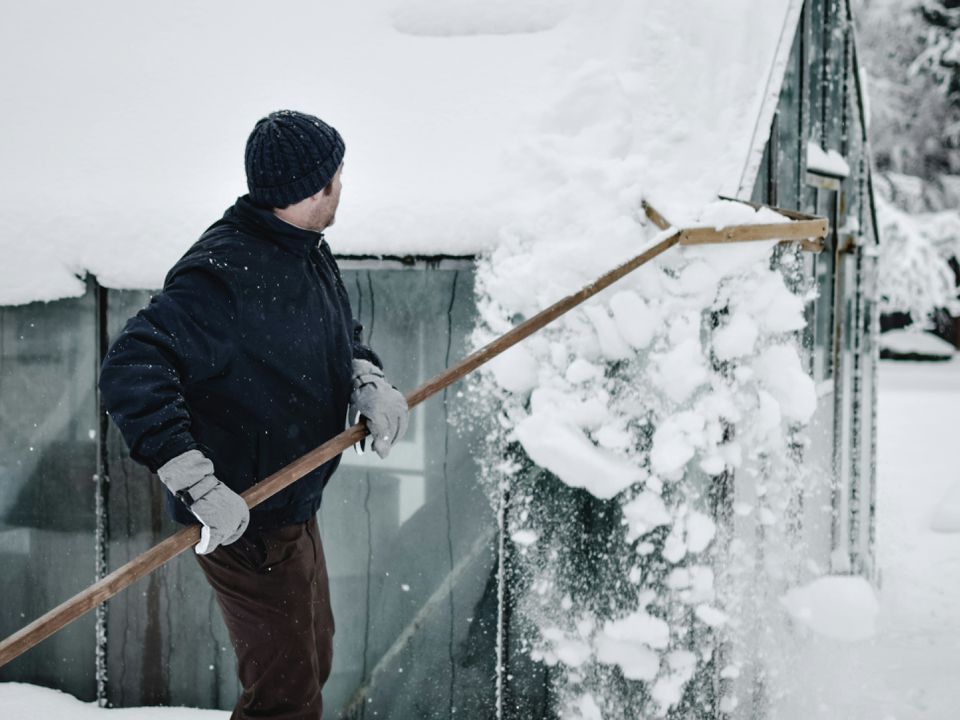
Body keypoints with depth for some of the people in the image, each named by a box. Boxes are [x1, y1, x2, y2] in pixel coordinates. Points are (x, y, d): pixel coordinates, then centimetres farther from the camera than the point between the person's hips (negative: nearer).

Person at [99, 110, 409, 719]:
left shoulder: (308, 250, 3)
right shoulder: (227, 273, -28)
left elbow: (342, 336, 17)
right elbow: (131, 370, -34)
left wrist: (368, 381, -7)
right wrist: (197, 484, -39)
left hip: (295, 505, 10)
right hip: (242, 523, -10)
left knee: (314, 660, 27)